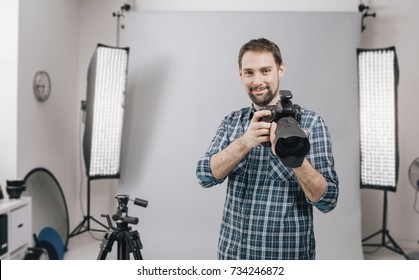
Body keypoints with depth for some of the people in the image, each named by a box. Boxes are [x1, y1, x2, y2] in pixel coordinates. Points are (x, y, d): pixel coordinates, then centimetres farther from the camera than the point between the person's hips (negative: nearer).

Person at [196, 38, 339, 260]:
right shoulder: (232, 122, 2)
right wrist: (244, 142, -26)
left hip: (288, 253, -3)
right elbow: (206, 175, -11)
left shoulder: (309, 123, -8)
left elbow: (327, 200, -13)